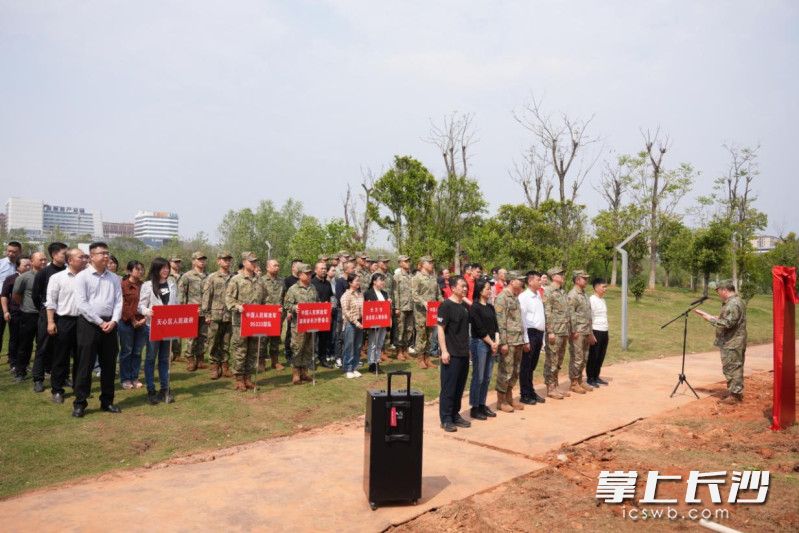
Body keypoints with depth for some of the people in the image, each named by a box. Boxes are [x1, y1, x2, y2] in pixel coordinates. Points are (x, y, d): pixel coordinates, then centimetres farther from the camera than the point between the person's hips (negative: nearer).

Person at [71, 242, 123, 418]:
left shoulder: (114, 278, 9)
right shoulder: (82, 276, -4)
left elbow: (119, 302, 6)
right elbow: (82, 304, -10)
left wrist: (113, 321, -9)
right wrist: (100, 322, -13)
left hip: (110, 325, 4)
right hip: (89, 324, -4)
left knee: (109, 365, 9)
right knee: (85, 365, -1)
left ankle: (107, 401, 20)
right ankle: (79, 403, 8)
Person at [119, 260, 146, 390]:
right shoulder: (123, 285, -6)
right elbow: (123, 305, -9)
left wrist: (145, 318, -4)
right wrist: (133, 320, -11)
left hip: (141, 323, 4)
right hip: (127, 322, -4)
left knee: (138, 352, 9)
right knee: (126, 352, 5)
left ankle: (135, 378, 18)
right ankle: (125, 379, 14)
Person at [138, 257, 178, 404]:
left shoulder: (171, 284, 9)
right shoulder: (147, 285, -4)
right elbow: (141, 305, -6)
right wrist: (147, 312, -26)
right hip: (153, 326, -4)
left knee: (164, 358, 11)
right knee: (151, 358, 3)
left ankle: (165, 389, 18)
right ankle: (151, 391, 10)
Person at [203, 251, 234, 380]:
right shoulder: (212, 278, 1)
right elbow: (206, 297, -2)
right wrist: (206, 314, -7)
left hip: (229, 316, 2)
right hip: (215, 315, -2)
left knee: (227, 343, 8)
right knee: (213, 343, 2)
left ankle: (225, 366, 16)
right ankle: (215, 367, 11)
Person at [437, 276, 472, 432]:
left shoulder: (465, 305, 11)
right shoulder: (446, 305, -11)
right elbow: (440, 329, -13)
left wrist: (467, 348, 16)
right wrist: (444, 351, -18)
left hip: (464, 353, 8)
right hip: (451, 354, -7)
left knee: (460, 386, 14)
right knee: (448, 387, 0)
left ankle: (455, 415, 26)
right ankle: (446, 419, 9)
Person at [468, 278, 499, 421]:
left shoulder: (490, 307, 13)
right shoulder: (474, 307, -10)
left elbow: (495, 325, 11)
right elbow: (480, 329, -13)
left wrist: (496, 342, -2)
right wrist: (491, 343, -7)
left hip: (491, 344, 7)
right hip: (479, 343, -7)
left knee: (487, 377, 11)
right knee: (478, 377, -3)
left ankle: (482, 405, 20)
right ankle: (474, 408, 6)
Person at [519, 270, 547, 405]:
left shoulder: (539, 295, 12)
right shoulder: (524, 297, -12)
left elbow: (542, 317, 14)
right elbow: (522, 319, -14)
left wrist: (542, 337, 11)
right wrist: (526, 340, -16)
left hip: (539, 333, 7)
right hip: (530, 333, -7)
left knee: (532, 366, 16)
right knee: (526, 366, 3)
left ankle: (531, 392, 26)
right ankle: (525, 395, 12)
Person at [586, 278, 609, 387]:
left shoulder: (603, 300, 13)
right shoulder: (592, 300, -12)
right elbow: (589, 318, -14)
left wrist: (607, 328, 13)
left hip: (604, 332, 8)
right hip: (596, 331, -8)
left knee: (601, 356, 12)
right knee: (593, 356, 1)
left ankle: (596, 376, 23)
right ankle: (590, 378, 10)